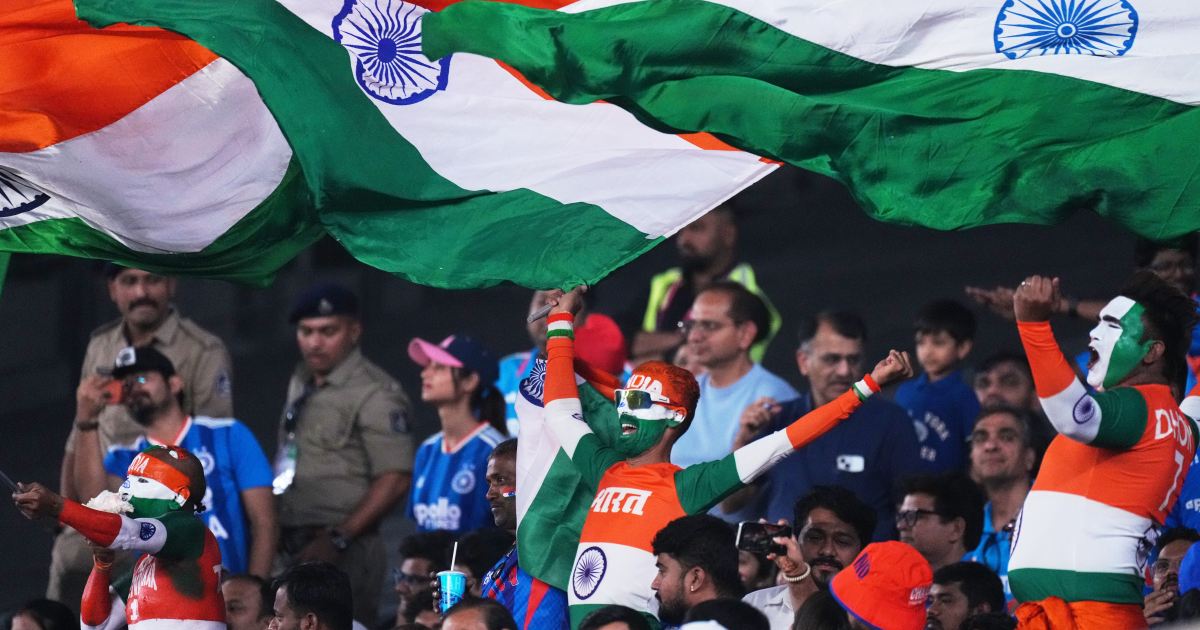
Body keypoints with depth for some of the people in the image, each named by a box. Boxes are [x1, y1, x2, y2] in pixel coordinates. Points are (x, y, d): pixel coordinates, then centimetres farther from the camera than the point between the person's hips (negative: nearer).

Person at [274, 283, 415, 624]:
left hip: (344, 553, -8)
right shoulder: (300, 385, 17)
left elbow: (395, 478, -16)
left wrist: (337, 539, -20)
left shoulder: (374, 393, -9)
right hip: (290, 545, 8)